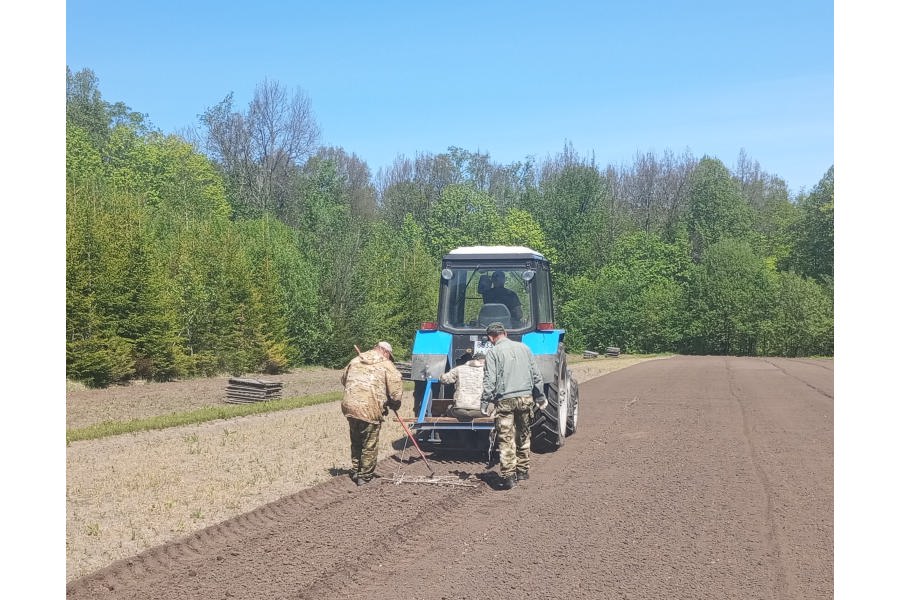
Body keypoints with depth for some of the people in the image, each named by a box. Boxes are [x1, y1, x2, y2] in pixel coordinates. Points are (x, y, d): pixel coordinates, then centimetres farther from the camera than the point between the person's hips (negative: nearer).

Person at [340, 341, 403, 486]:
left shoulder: (355, 361, 16)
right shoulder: (386, 365, -1)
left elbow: (343, 379, 27)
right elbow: (395, 390, -6)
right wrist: (395, 405, 12)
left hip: (349, 407, 6)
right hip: (370, 410, -6)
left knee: (356, 443, 23)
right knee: (369, 446, 8)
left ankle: (355, 472, 31)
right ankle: (364, 476, 15)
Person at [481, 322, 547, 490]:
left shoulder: (493, 352, -3)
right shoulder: (524, 347, 12)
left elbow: (490, 381, -11)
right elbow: (536, 376, 13)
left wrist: (485, 403, -8)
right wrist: (540, 397, 19)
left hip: (505, 400, -5)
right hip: (526, 398, 5)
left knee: (506, 439, -2)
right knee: (524, 436, 18)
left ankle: (508, 476, -6)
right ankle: (523, 471, 27)